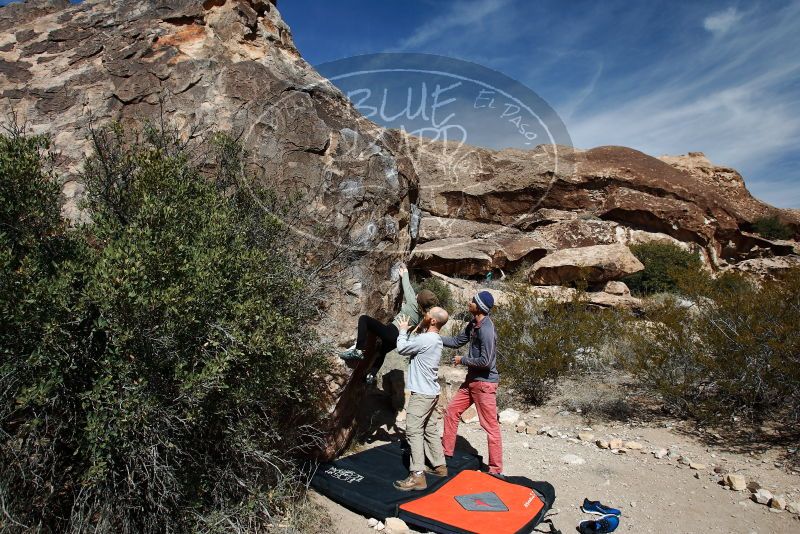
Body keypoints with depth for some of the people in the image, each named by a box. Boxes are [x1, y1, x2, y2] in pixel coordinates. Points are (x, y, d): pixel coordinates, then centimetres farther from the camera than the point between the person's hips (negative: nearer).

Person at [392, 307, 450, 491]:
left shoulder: (426, 339, -21)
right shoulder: (435, 339, 9)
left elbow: (402, 349, -10)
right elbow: (413, 345, 17)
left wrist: (403, 330, 4)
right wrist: (409, 331, 11)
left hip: (421, 393, -10)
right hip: (431, 392, 10)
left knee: (414, 431, -7)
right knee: (430, 430, 17)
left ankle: (417, 476, -7)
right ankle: (440, 466, 27)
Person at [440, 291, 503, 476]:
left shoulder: (486, 330, -24)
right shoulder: (473, 324, 5)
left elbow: (486, 361, -27)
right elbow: (457, 341, 15)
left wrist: (463, 360, -13)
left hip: (485, 383, -10)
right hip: (471, 380, 10)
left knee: (490, 426, -1)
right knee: (451, 411, 16)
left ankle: (496, 469, 10)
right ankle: (446, 451, 32)